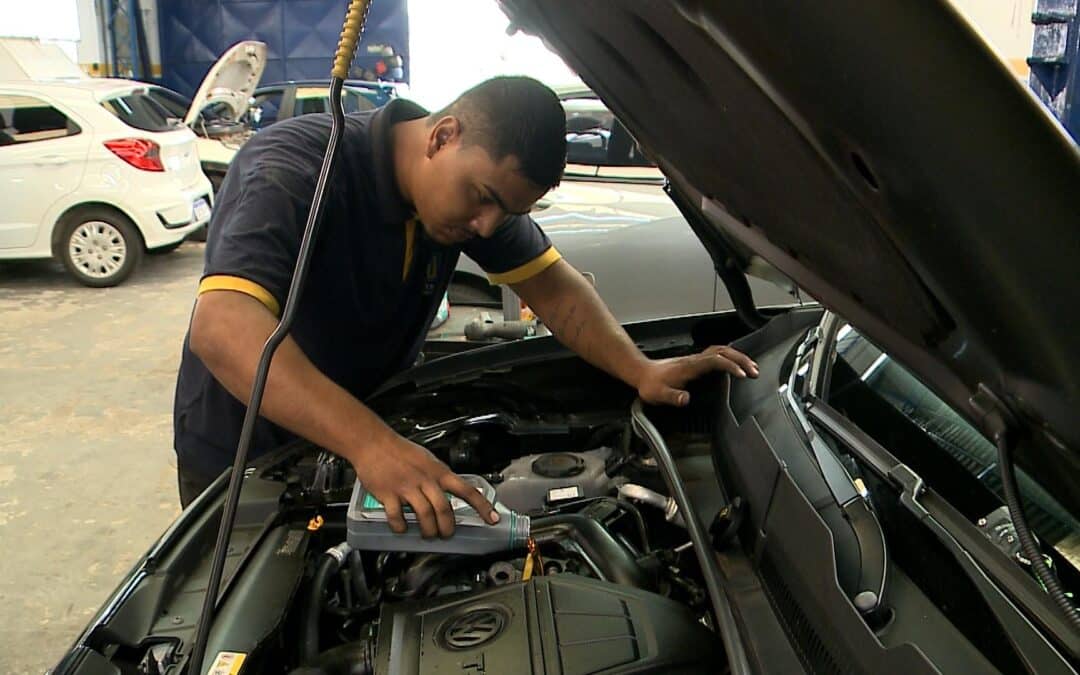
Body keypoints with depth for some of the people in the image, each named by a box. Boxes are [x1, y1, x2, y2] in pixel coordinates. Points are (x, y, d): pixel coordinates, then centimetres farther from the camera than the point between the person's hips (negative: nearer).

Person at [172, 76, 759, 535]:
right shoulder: (291, 170, -32)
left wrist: (642, 372, -20)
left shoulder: (480, 180, -11)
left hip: (354, 448, 5)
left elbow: (550, 284, -5)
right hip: (241, 458, -4)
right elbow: (224, 328, -46)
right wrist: (370, 444, -57)